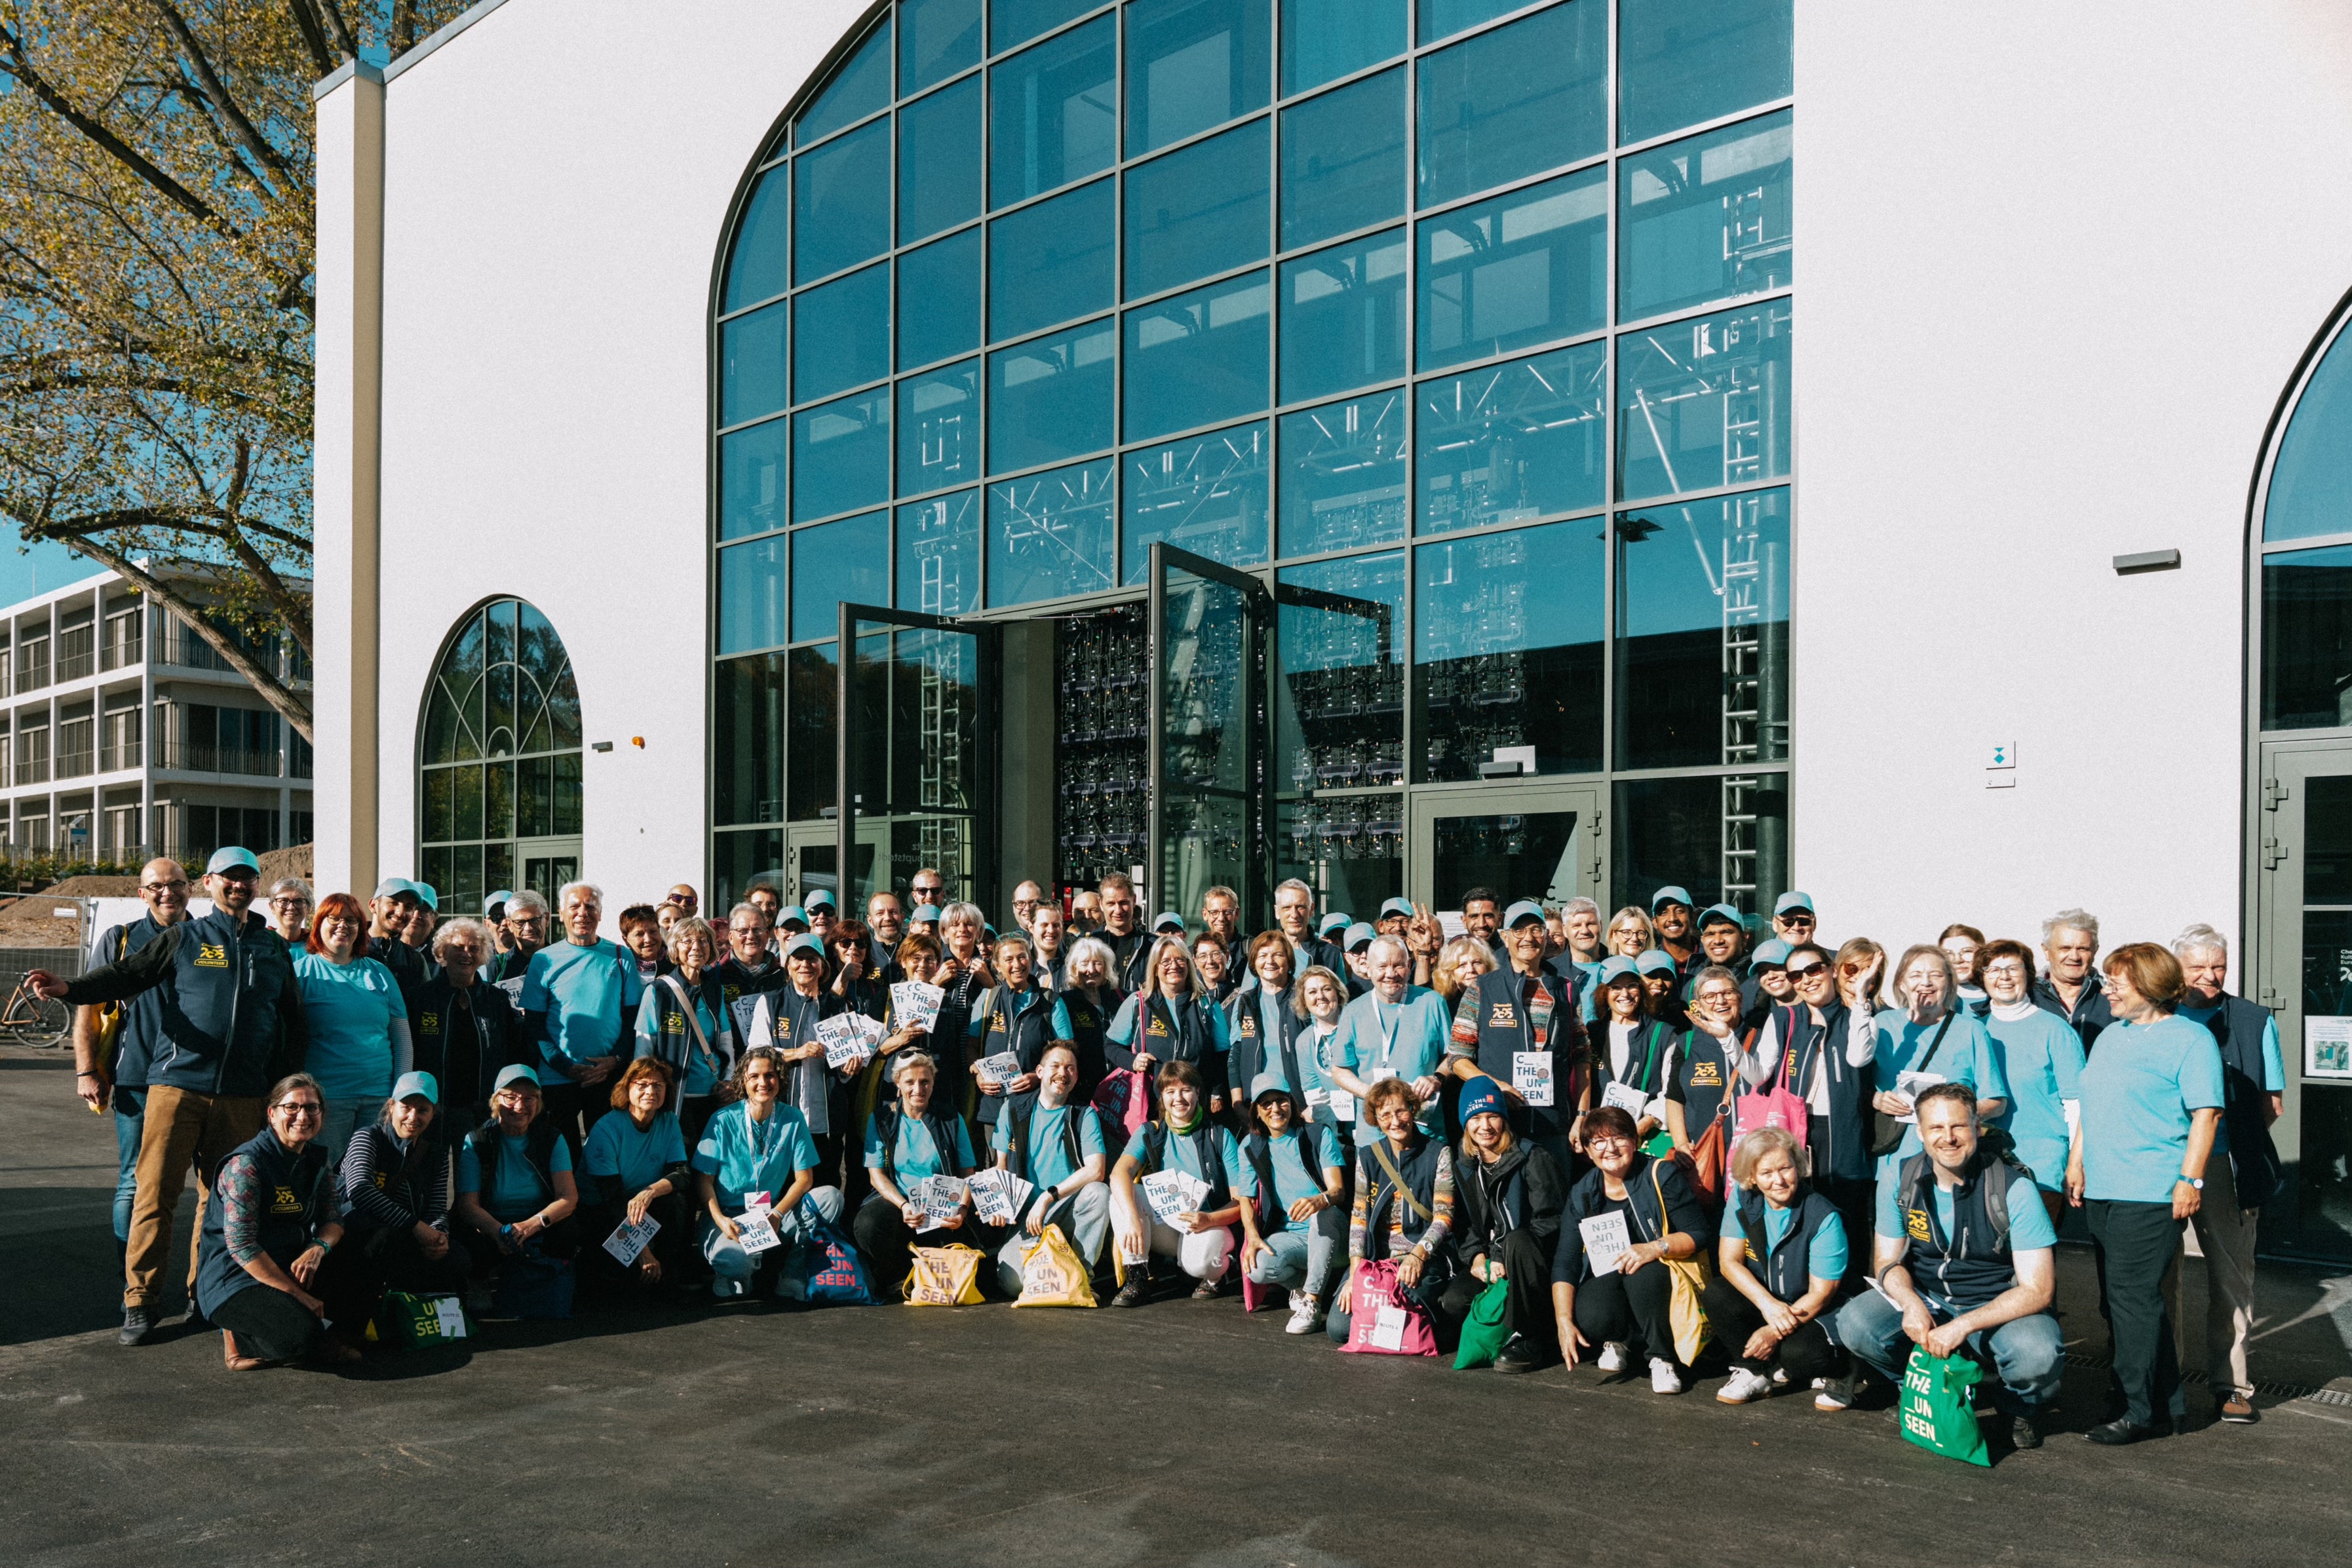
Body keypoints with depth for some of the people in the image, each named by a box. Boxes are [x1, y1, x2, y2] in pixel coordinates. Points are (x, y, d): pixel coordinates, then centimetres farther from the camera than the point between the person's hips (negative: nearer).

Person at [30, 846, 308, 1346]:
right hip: (178, 1084, -2)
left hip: (242, 1097, 2)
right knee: (155, 1194, -4)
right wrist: (70, 988, -24)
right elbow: (129, 973, -5)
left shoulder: (274, 949, 15)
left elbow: (294, 1023, 20)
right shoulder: (184, 938, 8)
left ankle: (205, 1297, 20)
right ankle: (139, 1301, 5)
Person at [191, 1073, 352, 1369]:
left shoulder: (317, 1161, 7)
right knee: (300, 1335, -32)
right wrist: (300, 1295, -23)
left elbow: (333, 1220, 5)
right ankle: (238, 1336, -1)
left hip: (288, 1265, 8)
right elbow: (242, 1247, -22)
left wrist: (318, 1248, -21)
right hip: (233, 1278, -8)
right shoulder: (245, 1164, -16)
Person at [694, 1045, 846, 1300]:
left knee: (830, 1197, -21)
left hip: (773, 1214, 4)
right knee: (732, 1259, -37)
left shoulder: (793, 1120, 2)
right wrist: (720, 1220, -21)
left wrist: (777, 1214, -17)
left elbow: (804, 1179, 1)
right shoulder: (724, 1121, -4)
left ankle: (781, 1272, -11)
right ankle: (738, 1274, 2)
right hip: (727, 1214, -3)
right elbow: (704, 1180, -4)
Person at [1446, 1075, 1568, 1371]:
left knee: (1517, 1240, -38)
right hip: (1489, 1266, 5)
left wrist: (1504, 1258, -21)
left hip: (1540, 1264, -5)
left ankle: (1530, 1339, -26)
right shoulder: (1464, 1169, 12)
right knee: (1454, 1299, -23)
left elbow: (1549, 1220, -14)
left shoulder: (1533, 1158, -7)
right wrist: (1476, 1257, -9)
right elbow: (1463, 1226, 13)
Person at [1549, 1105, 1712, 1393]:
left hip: (1657, 1278, -2)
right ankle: (1621, 1341, 8)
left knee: (1643, 1272, -36)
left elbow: (1700, 1233, -10)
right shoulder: (1582, 1194, 1)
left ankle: (1663, 1358, -13)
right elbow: (1565, 1262, -4)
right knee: (1591, 1321, -30)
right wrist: (1564, 1322, -16)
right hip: (1605, 1280, 2)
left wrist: (1656, 1248, -28)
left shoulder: (1661, 1175, -7)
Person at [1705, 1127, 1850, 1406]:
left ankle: (1835, 1375, 3)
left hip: (1810, 1313, -4)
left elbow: (1821, 1293, -16)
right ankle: (1755, 1371, -4)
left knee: (1800, 1352, -35)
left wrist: (1776, 1332, -23)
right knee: (1717, 1292, -24)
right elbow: (1729, 1261, -12)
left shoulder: (1824, 1217, -18)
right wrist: (1767, 1303, -29)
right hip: (1760, 1305, 4)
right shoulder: (1744, 1201, -7)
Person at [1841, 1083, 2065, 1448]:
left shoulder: (2013, 1189, -19)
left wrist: (1963, 1326, -30)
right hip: (1926, 1298, 3)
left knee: (2037, 1355, -36)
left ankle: (2020, 1407, 3)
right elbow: (1887, 1261, 2)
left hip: (2002, 1308, -3)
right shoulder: (1901, 1180, -7)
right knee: (1855, 1323, -23)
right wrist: (1911, 1303, -21)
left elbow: (2037, 1289, -20)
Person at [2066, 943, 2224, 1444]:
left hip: (2149, 1195, -8)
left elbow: (2206, 1116, -10)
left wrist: (2190, 1181, -15)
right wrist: (2077, 1163, 17)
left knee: (2132, 1296, -8)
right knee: (2117, 1300, 10)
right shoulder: (2111, 1035, 18)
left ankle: (2141, 1411, 1)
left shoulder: (2191, 1039, -5)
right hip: (2102, 1191, 8)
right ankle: (2168, 1403, 22)